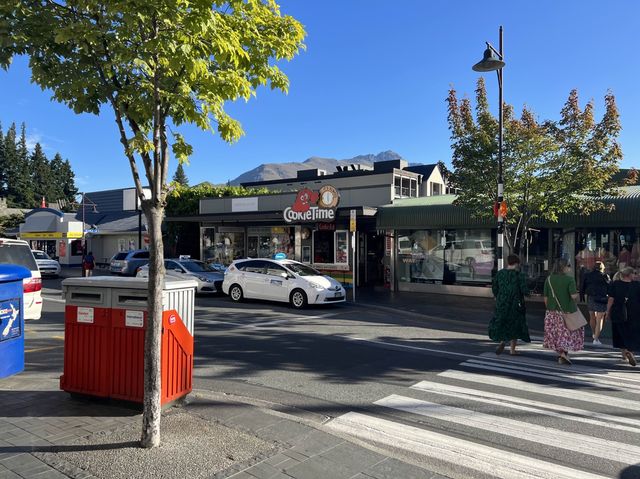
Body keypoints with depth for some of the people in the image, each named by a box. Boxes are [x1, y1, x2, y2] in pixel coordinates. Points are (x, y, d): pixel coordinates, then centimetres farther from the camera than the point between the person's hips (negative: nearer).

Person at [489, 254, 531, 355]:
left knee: (500, 323, 18)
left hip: (501, 303, 2)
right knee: (514, 325, 10)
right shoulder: (519, 275, -11)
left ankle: (501, 341, -4)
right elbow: (524, 291, -14)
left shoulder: (500, 273, 0)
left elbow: (494, 288, 4)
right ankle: (512, 349, 15)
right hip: (515, 304, -2)